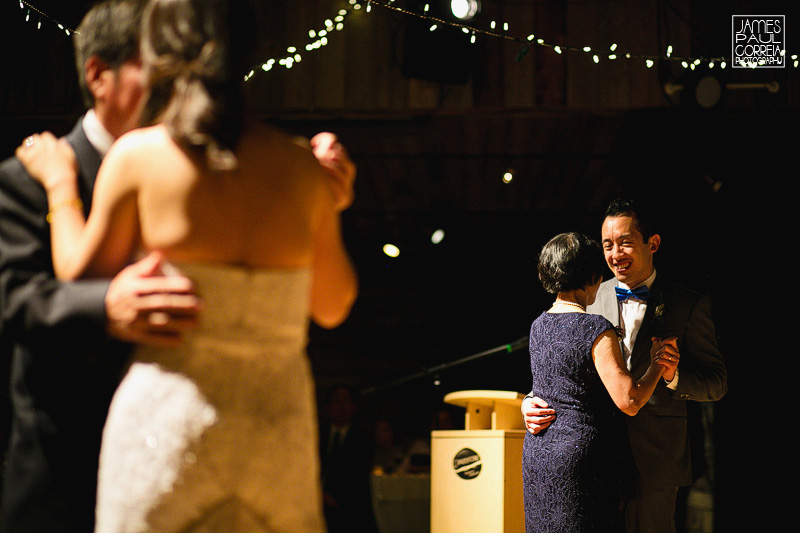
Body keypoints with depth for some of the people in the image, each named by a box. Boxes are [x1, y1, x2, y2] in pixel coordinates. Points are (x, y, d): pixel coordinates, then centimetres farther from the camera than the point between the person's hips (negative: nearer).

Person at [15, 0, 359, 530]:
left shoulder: (138, 154, -5)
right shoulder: (303, 167, 2)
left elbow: (80, 276, 7)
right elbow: (333, 307, 13)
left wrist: (60, 186, 21)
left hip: (166, 413, -2)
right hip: (280, 416, 3)